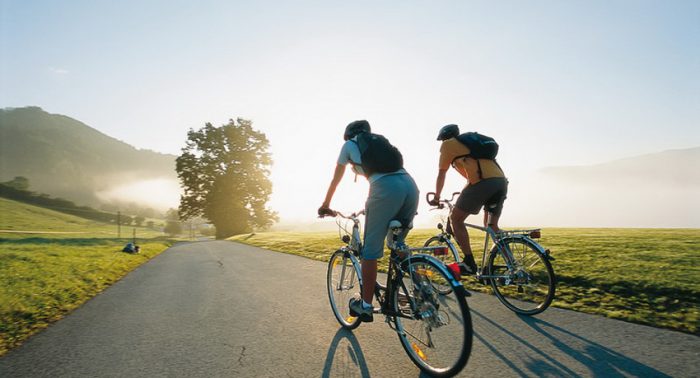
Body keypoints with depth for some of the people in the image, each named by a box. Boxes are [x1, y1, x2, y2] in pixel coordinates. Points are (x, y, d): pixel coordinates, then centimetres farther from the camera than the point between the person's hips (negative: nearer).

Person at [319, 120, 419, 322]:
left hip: (386, 188, -6)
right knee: (398, 245, 21)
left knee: (371, 249, 4)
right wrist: (370, 206, 56)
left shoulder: (349, 145, 23)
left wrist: (325, 205, 43)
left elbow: (336, 179, 29)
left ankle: (365, 306, 11)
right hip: (410, 185, 6)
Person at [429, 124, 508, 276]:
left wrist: (436, 197, 29)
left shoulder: (448, 144, 15)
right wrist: (464, 195, 52)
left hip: (483, 181, -7)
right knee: (491, 226, 19)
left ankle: (469, 263, 2)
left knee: (456, 218, 6)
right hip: (501, 181, 7)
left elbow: (441, 174, 17)